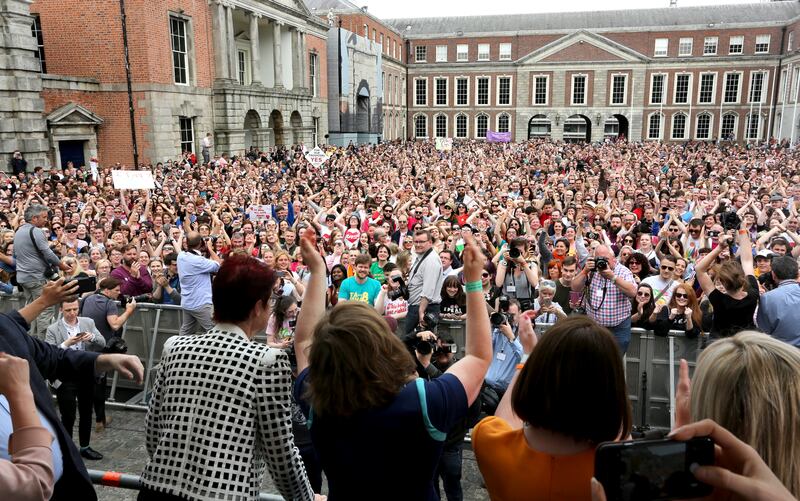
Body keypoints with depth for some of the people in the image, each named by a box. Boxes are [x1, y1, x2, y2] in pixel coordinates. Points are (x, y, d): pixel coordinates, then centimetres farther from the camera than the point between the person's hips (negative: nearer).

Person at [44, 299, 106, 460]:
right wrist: (66, 344, -27)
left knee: (86, 414, 15)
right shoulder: (53, 329, -7)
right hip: (65, 379, -4)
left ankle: (85, 447, 31)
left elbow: (102, 344, -1)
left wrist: (92, 337, -20)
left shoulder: (88, 322, 3)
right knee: (68, 417, 1)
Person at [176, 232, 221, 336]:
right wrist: (209, 248, -4)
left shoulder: (181, 256, 1)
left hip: (186, 303, 8)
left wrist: (206, 249, 6)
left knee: (185, 333, 16)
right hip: (201, 304, -8)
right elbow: (219, 265, -14)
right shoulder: (198, 261, -22)